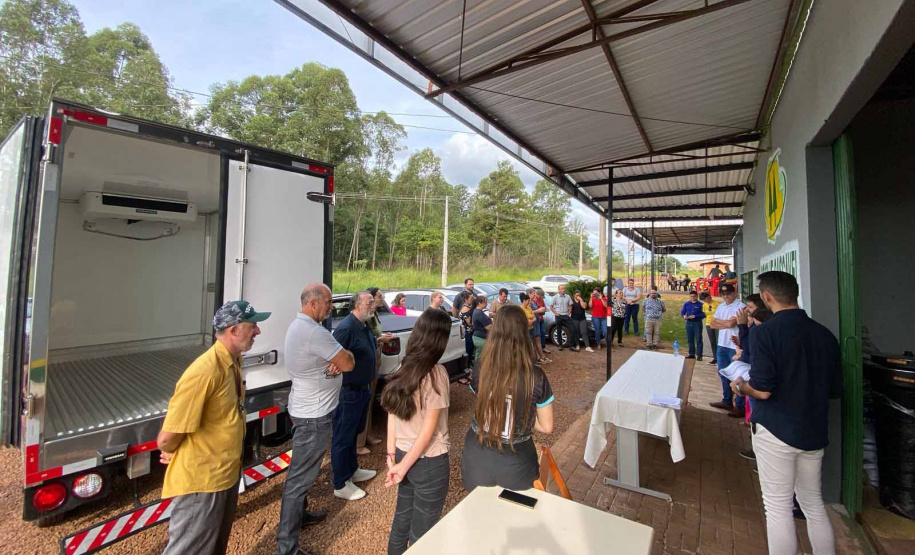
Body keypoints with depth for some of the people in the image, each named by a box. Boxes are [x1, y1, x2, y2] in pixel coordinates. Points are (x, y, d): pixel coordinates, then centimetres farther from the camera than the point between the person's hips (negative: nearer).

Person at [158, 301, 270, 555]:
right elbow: (167, 439, -25)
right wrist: (172, 455, -4)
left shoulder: (233, 361, -1)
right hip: (201, 481, -8)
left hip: (227, 472, 8)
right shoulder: (204, 372, -30)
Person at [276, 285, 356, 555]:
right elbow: (349, 363, -22)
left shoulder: (298, 326, 6)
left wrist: (335, 361, -13)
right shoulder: (315, 332, -28)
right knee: (300, 476, 2)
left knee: (301, 470, 26)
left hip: (305, 408, 11)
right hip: (314, 414, -11)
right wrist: (341, 357, -2)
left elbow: (338, 360, 8)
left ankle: (299, 514, 45)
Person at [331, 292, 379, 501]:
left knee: (353, 433, 24)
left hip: (363, 389, 10)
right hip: (349, 392, -10)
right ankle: (341, 485, 22)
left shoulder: (364, 327, 7)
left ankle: (352, 470, 42)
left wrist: (379, 341, 2)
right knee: (343, 437, 6)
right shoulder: (346, 327, -24)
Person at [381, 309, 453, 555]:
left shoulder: (403, 368, -3)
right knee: (422, 529, 17)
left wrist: (392, 454, 7)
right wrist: (404, 466, -10)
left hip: (403, 453, 6)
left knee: (402, 517, 27)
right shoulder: (436, 373, -22)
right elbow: (429, 428, -20)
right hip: (429, 461, -6)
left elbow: (392, 414, 1)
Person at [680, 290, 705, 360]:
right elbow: (682, 312, 10)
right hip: (689, 323, 4)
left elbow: (703, 315, -10)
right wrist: (684, 316, -10)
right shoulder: (686, 304, 10)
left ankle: (699, 355, 3)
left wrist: (695, 316, -20)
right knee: (690, 339, 9)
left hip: (697, 323, -4)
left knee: (698, 339, -3)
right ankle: (692, 354, 18)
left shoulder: (700, 304, -4)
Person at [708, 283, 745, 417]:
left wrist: (718, 321, -1)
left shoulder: (740, 306, -11)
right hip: (722, 345, 8)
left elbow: (732, 323, -18)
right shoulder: (720, 307, 12)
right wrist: (727, 323, -7)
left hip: (735, 347, -8)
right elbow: (712, 325, 8)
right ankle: (727, 401, 29)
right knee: (723, 374, 16)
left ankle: (740, 406, 9)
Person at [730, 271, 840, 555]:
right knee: (814, 504, 22)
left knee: (778, 508, 7)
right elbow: (835, 390, 10)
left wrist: (740, 387, -2)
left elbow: (762, 390, -22)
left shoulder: (766, 332, -19)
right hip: (815, 432, 7)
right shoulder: (825, 334, 1)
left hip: (776, 431, -6)